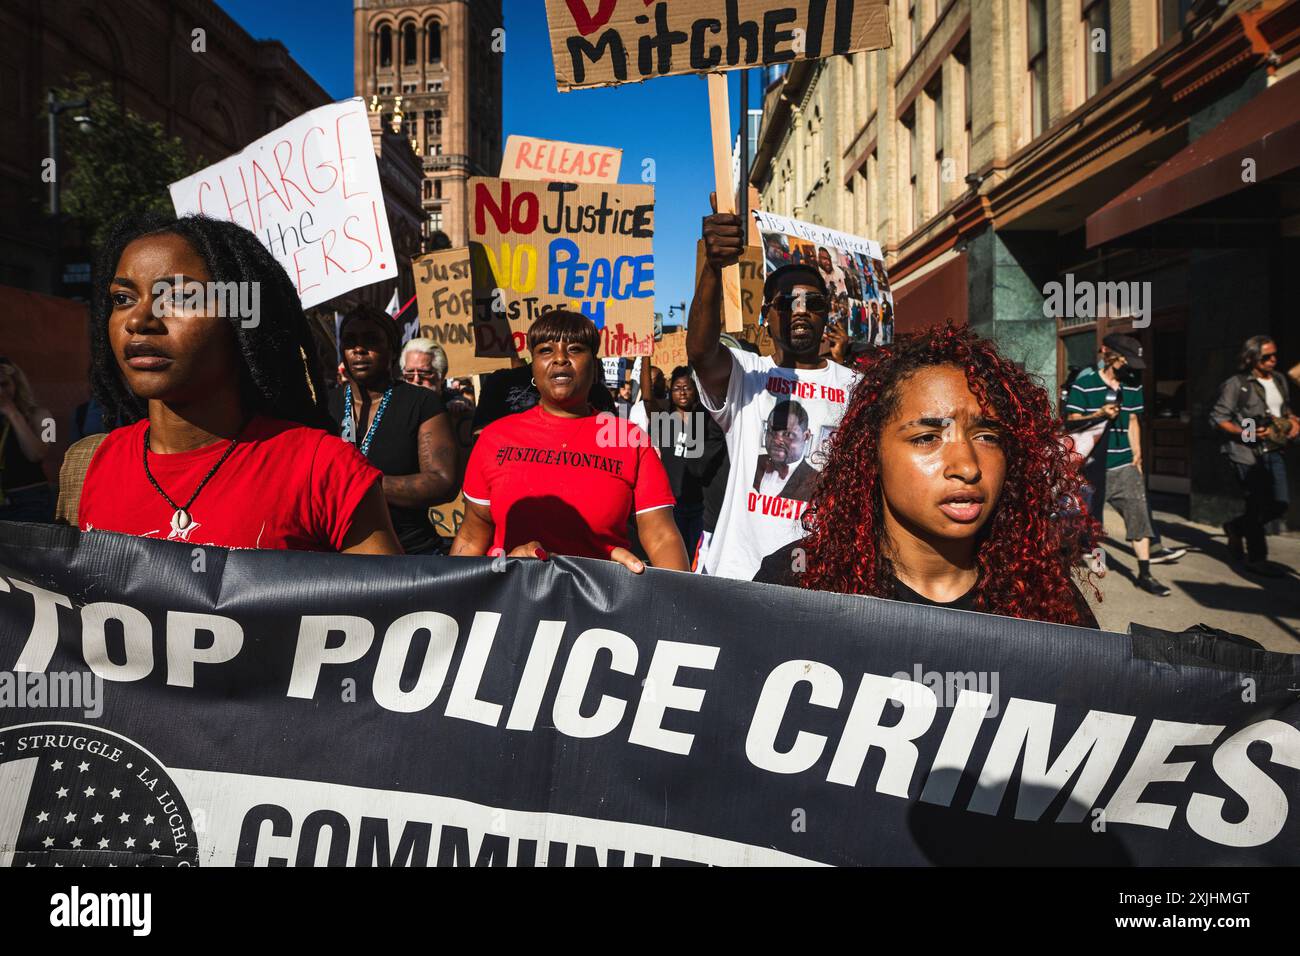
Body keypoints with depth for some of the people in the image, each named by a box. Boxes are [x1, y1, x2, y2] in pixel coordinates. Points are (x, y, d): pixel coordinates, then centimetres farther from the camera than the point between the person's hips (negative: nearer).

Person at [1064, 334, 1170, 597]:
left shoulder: (1132, 385, 8)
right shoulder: (1084, 383, -8)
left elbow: (1133, 421, 14)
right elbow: (1072, 419, -6)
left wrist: (1137, 457, 10)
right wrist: (1099, 414, -22)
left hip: (1124, 464, 4)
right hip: (1092, 466, -4)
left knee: (1139, 513, -2)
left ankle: (1144, 573, 6)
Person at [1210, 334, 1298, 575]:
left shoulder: (1280, 379, 12)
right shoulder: (1236, 384, -9)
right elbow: (1217, 418, -10)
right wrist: (1246, 433, -20)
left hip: (1273, 450, 7)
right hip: (1246, 453, -7)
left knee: (1280, 502, 3)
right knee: (1257, 505, -1)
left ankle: (1237, 527, 28)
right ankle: (1257, 559, 13)